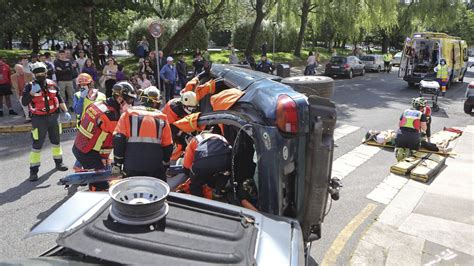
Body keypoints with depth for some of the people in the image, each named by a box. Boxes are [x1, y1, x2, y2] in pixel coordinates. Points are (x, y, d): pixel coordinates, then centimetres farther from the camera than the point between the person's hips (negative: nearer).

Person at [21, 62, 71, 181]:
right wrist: (32, 92, -27)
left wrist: (65, 111, 7)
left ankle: (58, 163, 33)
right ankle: (33, 170, 5)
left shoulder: (52, 84, 4)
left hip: (53, 116, 4)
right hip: (39, 119, -4)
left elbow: (59, 99, 13)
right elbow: (24, 102, -15)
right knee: (37, 145, -2)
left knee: (56, 141, 17)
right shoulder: (30, 86, -8)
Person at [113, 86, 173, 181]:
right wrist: (164, 166, 21)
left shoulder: (129, 113, 5)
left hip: (132, 165, 0)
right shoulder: (162, 117, 9)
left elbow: (119, 139, -3)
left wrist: (117, 164, 3)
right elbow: (168, 146, 10)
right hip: (155, 165, 1)